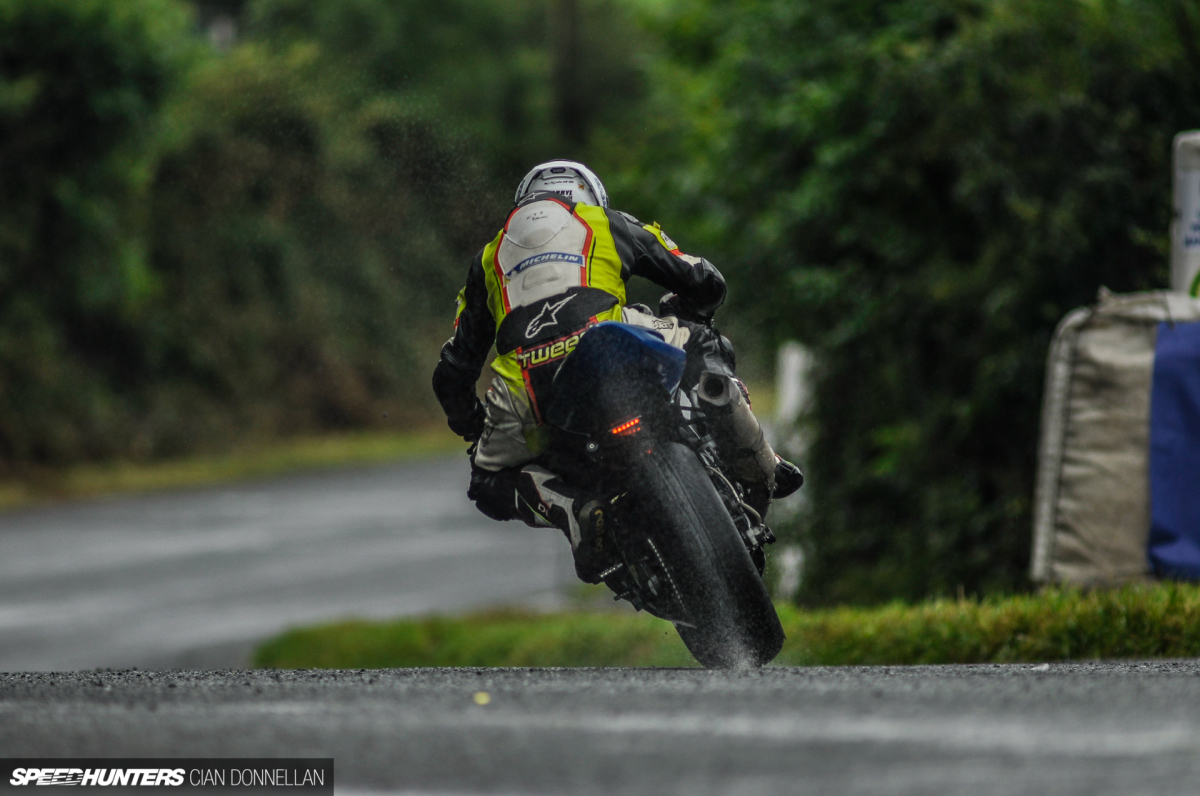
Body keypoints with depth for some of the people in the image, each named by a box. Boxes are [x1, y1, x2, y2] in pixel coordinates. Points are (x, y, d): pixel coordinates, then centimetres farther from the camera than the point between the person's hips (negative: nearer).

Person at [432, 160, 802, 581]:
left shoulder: (489, 259, 35)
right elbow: (705, 283, 32)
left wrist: (474, 429, 50)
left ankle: (579, 513, -6)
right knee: (705, 351, 28)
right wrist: (669, 328, 50)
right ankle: (759, 472, 24)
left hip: (525, 384, 1)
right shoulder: (610, 224, 31)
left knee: (492, 481, 23)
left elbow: (453, 375, 34)